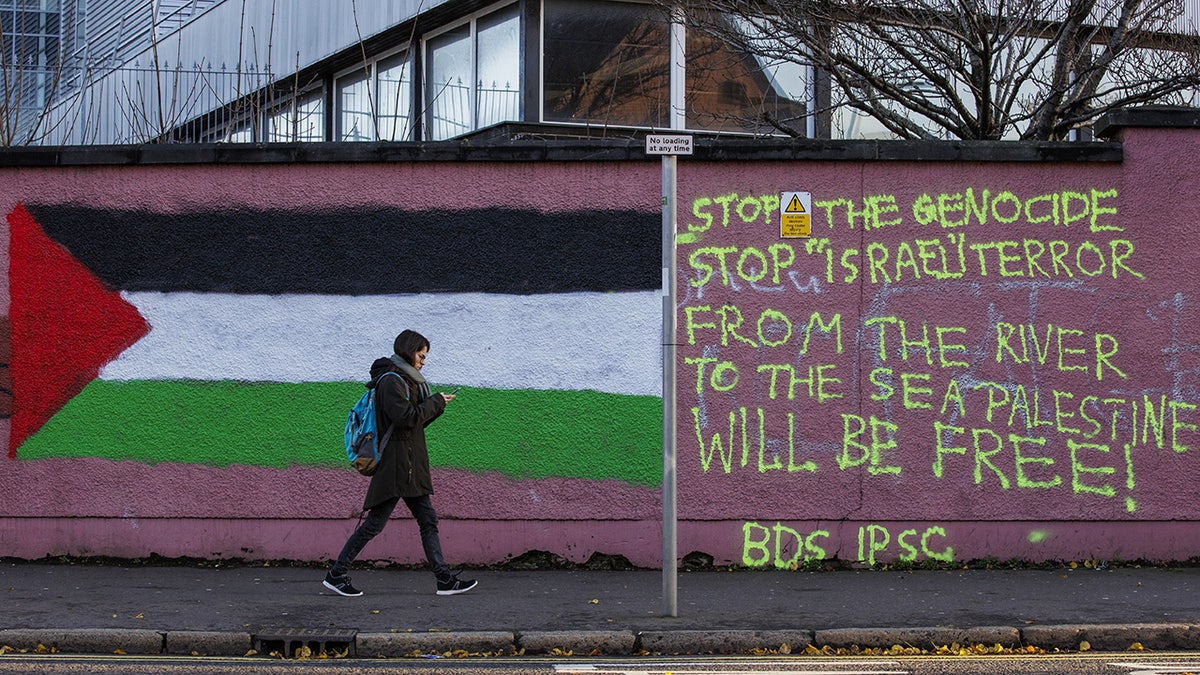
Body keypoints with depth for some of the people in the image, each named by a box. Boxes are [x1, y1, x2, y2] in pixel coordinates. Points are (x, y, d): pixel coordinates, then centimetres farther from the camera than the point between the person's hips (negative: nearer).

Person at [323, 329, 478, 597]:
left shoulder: (403, 381, 19)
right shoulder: (391, 381, -12)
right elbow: (406, 417, -22)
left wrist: (436, 405, 10)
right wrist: (436, 401, -11)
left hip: (410, 466, 11)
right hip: (395, 465, -11)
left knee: (428, 520, 7)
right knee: (374, 523, -7)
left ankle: (445, 579, 7)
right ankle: (337, 574, 1)